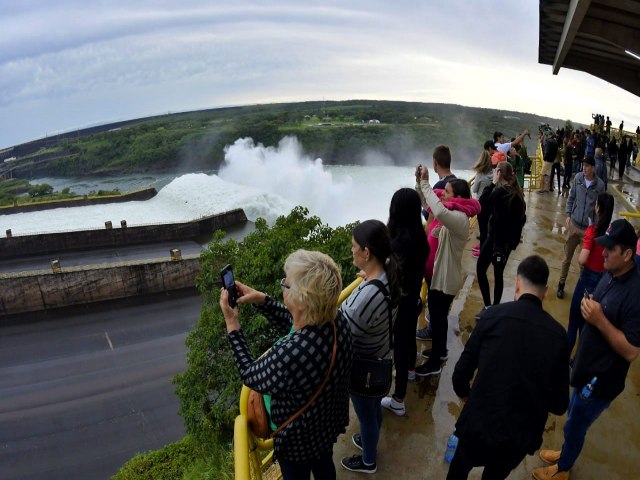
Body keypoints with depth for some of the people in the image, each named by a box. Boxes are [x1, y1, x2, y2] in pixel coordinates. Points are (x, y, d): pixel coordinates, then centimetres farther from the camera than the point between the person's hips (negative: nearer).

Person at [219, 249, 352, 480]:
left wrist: (232, 326, -17)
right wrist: (261, 300, -10)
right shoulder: (338, 321, -25)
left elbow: (250, 376, -23)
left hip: (299, 438, -5)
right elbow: (294, 324, -2)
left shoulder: (288, 355, -46)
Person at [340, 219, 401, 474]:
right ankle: (370, 441, 60)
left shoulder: (367, 296, -42)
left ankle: (368, 461, 48)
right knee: (374, 405, 32)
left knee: (366, 413, 20)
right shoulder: (388, 275, -14)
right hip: (380, 358, 8)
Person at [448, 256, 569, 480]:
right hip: (521, 436, 2)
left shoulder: (494, 315, -12)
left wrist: (466, 395, 15)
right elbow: (559, 404, 2)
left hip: (479, 424, -2)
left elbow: (461, 374, -7)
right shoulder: (558, 334, -5)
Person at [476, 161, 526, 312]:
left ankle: (488, 307, 2)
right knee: (498, 274, 14)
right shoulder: (517, 193, 6)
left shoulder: (500, 192, -17)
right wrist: (515, 238, 18)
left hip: (496, 238, -8)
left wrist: (493, 184, -10)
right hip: (509, 240, 8)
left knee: (480, 269, 4)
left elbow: (482, 205, -13)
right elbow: (521, 218, 11)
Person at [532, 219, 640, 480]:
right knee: (574, 420, 28)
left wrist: (600, 320, -33)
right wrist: (589, 309, -2)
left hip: (601, 379, -7)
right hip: (587, 368, 7)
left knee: (574, 426, 15)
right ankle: (566, 453, 52)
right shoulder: (611, 275, -3)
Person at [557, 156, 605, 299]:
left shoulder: (600, 185, -11)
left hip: (589, 228, -2)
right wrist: (568, 215, 1)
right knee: (567, 258, 13)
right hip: (573, 224, 2)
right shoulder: (578, 177, -5)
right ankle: (561, 284, 27)